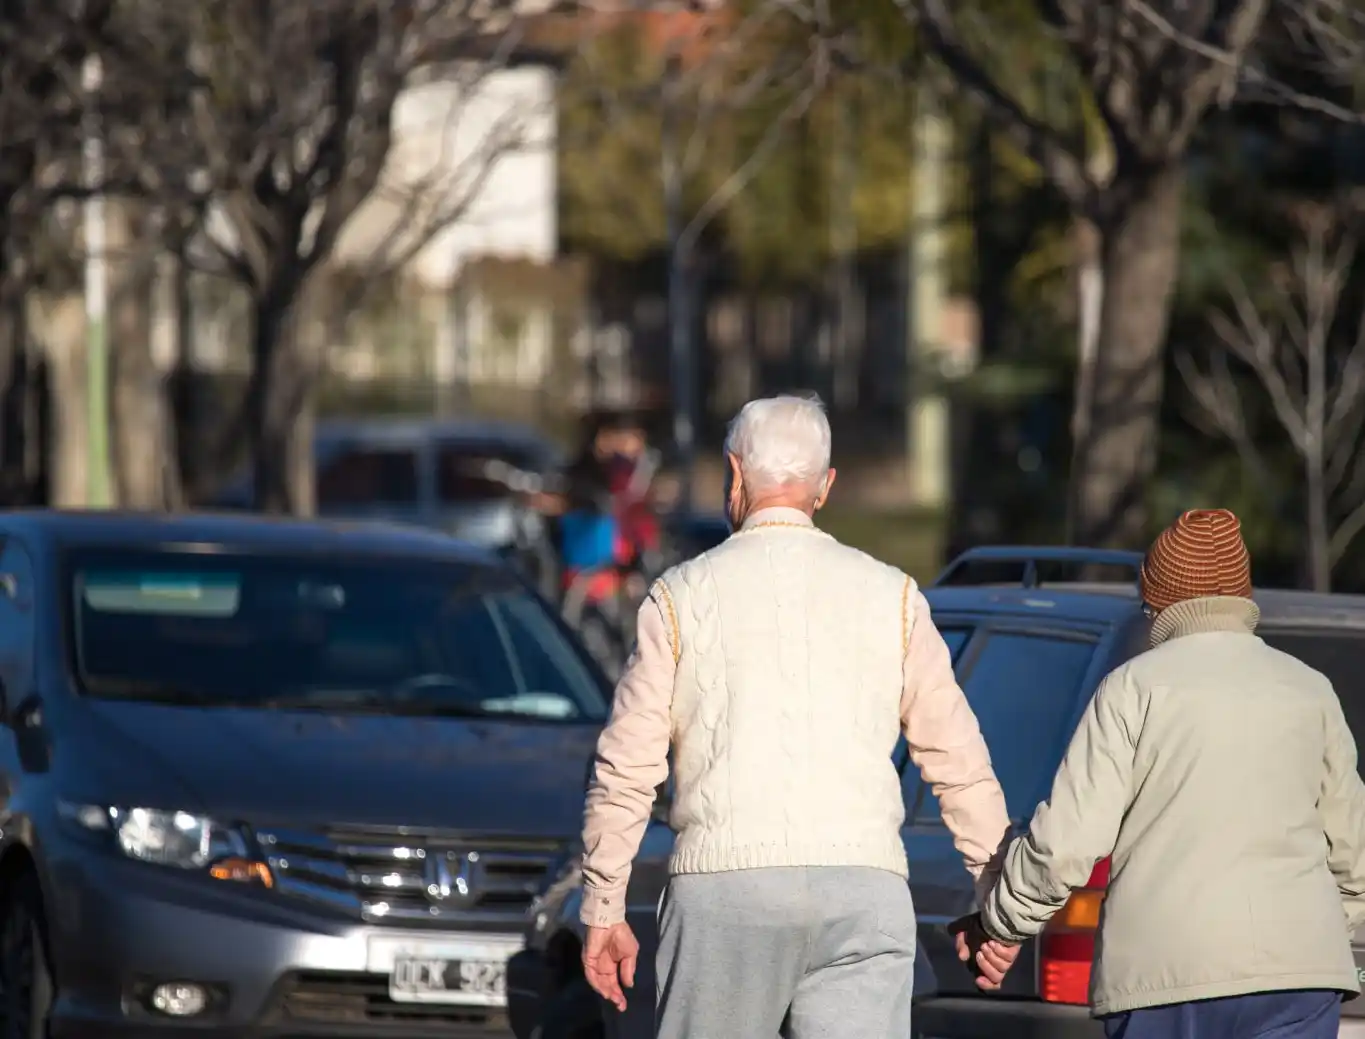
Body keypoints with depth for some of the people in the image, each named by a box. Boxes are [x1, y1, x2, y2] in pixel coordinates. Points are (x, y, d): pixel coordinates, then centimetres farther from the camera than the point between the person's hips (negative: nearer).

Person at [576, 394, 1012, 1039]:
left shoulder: (683, 596, 5)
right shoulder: (889, 596, 9)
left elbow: (626, 769, 4)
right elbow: (959, 763, 9)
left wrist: (603, 910, 12)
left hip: (724, 887, -1)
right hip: (863, 888, 1)